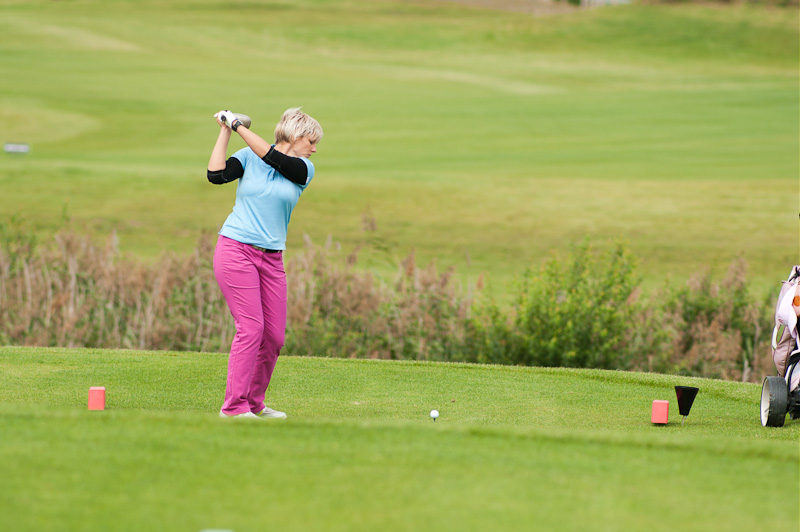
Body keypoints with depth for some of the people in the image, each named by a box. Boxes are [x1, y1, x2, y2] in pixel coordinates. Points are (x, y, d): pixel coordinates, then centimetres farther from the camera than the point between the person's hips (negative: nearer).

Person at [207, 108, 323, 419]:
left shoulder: (304, 170, 7)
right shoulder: (248, 157, 2)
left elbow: (273, 158, -11)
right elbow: (216, 174, -13)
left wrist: (238, 126, -10)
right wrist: (225, 132, -8)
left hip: (272, 258, 5)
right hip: (236, 250, -5)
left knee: (275, 335, 1)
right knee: (251, 327, -14)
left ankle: (253, 403, 17)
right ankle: (234, 407, -11)